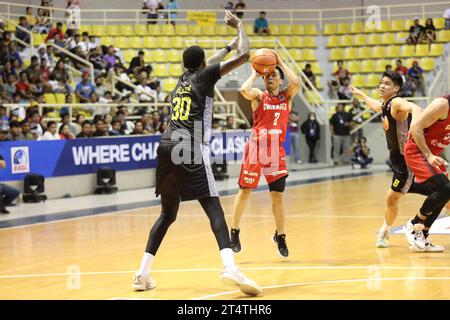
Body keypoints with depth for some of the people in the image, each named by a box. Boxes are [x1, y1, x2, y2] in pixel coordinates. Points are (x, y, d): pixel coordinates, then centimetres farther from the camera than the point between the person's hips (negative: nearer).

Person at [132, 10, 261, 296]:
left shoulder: (184, 78, 25)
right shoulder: (204, 76, 8)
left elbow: (208, 64, 48)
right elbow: (244, 56, 3)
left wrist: (230, 44, 58)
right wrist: (240, 26, 19)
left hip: (167, 149, 6)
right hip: (191, 150, -6)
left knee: (168, 214, 19)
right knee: (214, 208, -13)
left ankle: (143, 273, 12)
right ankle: (230, 267, -33)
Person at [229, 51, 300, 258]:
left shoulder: (287, 96, 7)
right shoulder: (259, 96, 0)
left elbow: (296, 83, -14)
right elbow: (244, 90, -22)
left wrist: (281, 62, -6)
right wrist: (255, 73, -7)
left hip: (277, 150, 2)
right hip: (256, 146, -2)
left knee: (277, 195, 5)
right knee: (245, 190, 1)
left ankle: (280, 236, 20)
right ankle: (234, 233, 12)